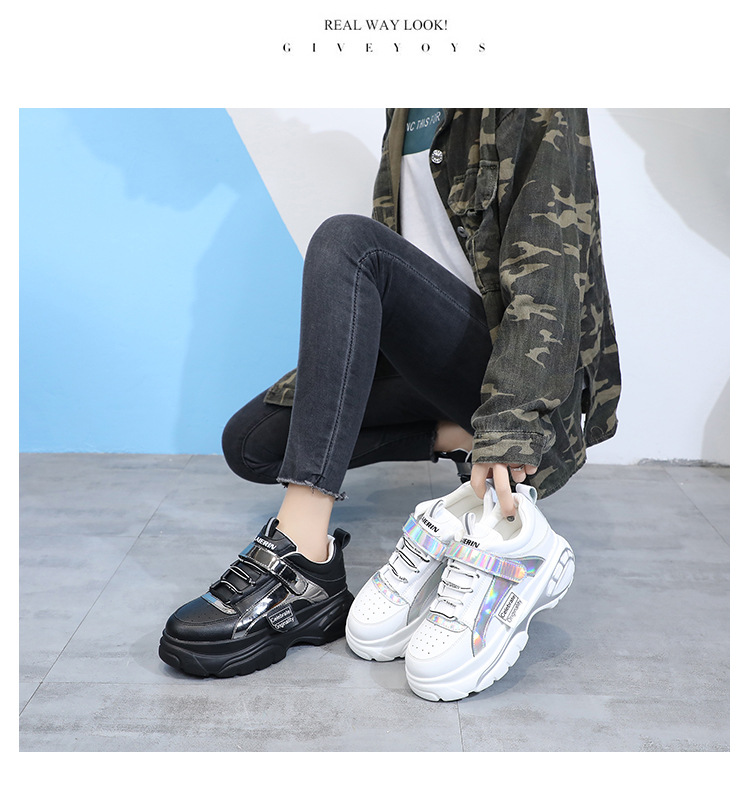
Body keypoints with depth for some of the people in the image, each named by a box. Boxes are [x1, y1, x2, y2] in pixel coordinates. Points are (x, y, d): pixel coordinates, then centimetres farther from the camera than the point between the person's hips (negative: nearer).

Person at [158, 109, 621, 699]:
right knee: (248, 443, -2)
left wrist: (510, 423, -32)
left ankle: (304, 561, -37)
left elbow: (547, 269, -21)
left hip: (504, 357, -8)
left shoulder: (544, 113, -9)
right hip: (424, 358, 8)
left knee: (348, 241, -30)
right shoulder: (408, 111, 15)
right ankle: (458, 435, -7)